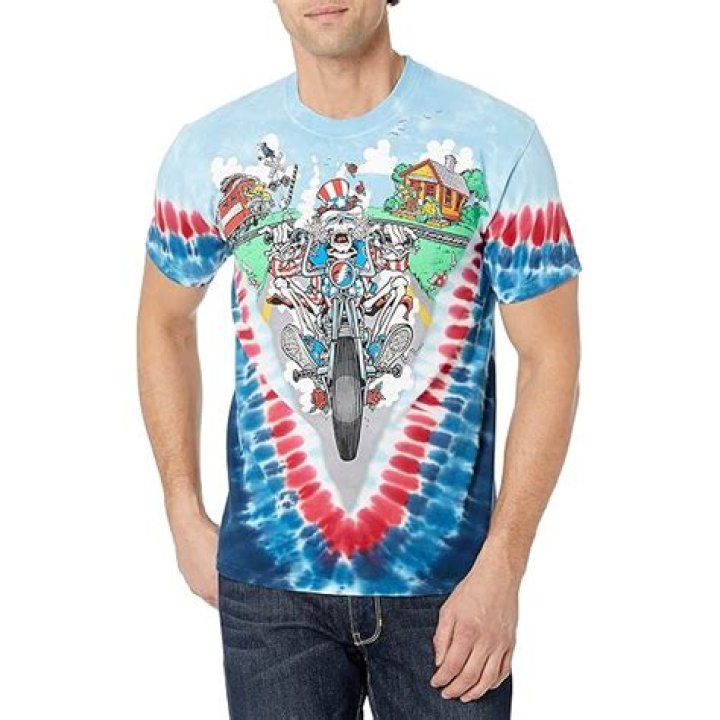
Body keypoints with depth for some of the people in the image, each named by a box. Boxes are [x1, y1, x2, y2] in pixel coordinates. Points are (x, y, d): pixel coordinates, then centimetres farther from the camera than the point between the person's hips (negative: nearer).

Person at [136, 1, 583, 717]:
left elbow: (550, 356, -6)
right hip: (268, 578, 2)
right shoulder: (209, 151, -1)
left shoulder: (498, 142, -8)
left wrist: (500, 569, -11)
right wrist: (186, 519, 7)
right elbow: (164, 321, 12)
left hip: (447, 578, -1)